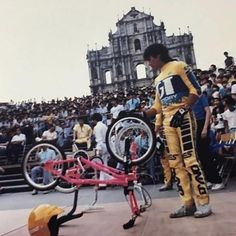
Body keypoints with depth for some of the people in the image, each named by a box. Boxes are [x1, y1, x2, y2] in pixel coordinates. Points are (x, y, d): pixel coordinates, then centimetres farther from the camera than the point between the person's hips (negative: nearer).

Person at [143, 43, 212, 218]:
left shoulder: (178, 66, 3)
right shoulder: (158, 79, 24)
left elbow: (196, 90, -6)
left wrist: (183, 109, -18)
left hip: (183, 117, -7)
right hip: (168, 123, 7)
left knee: (189, 159, -12)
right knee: (176, 163, 2)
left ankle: (204, 202, -3)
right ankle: (188, 204, 7)